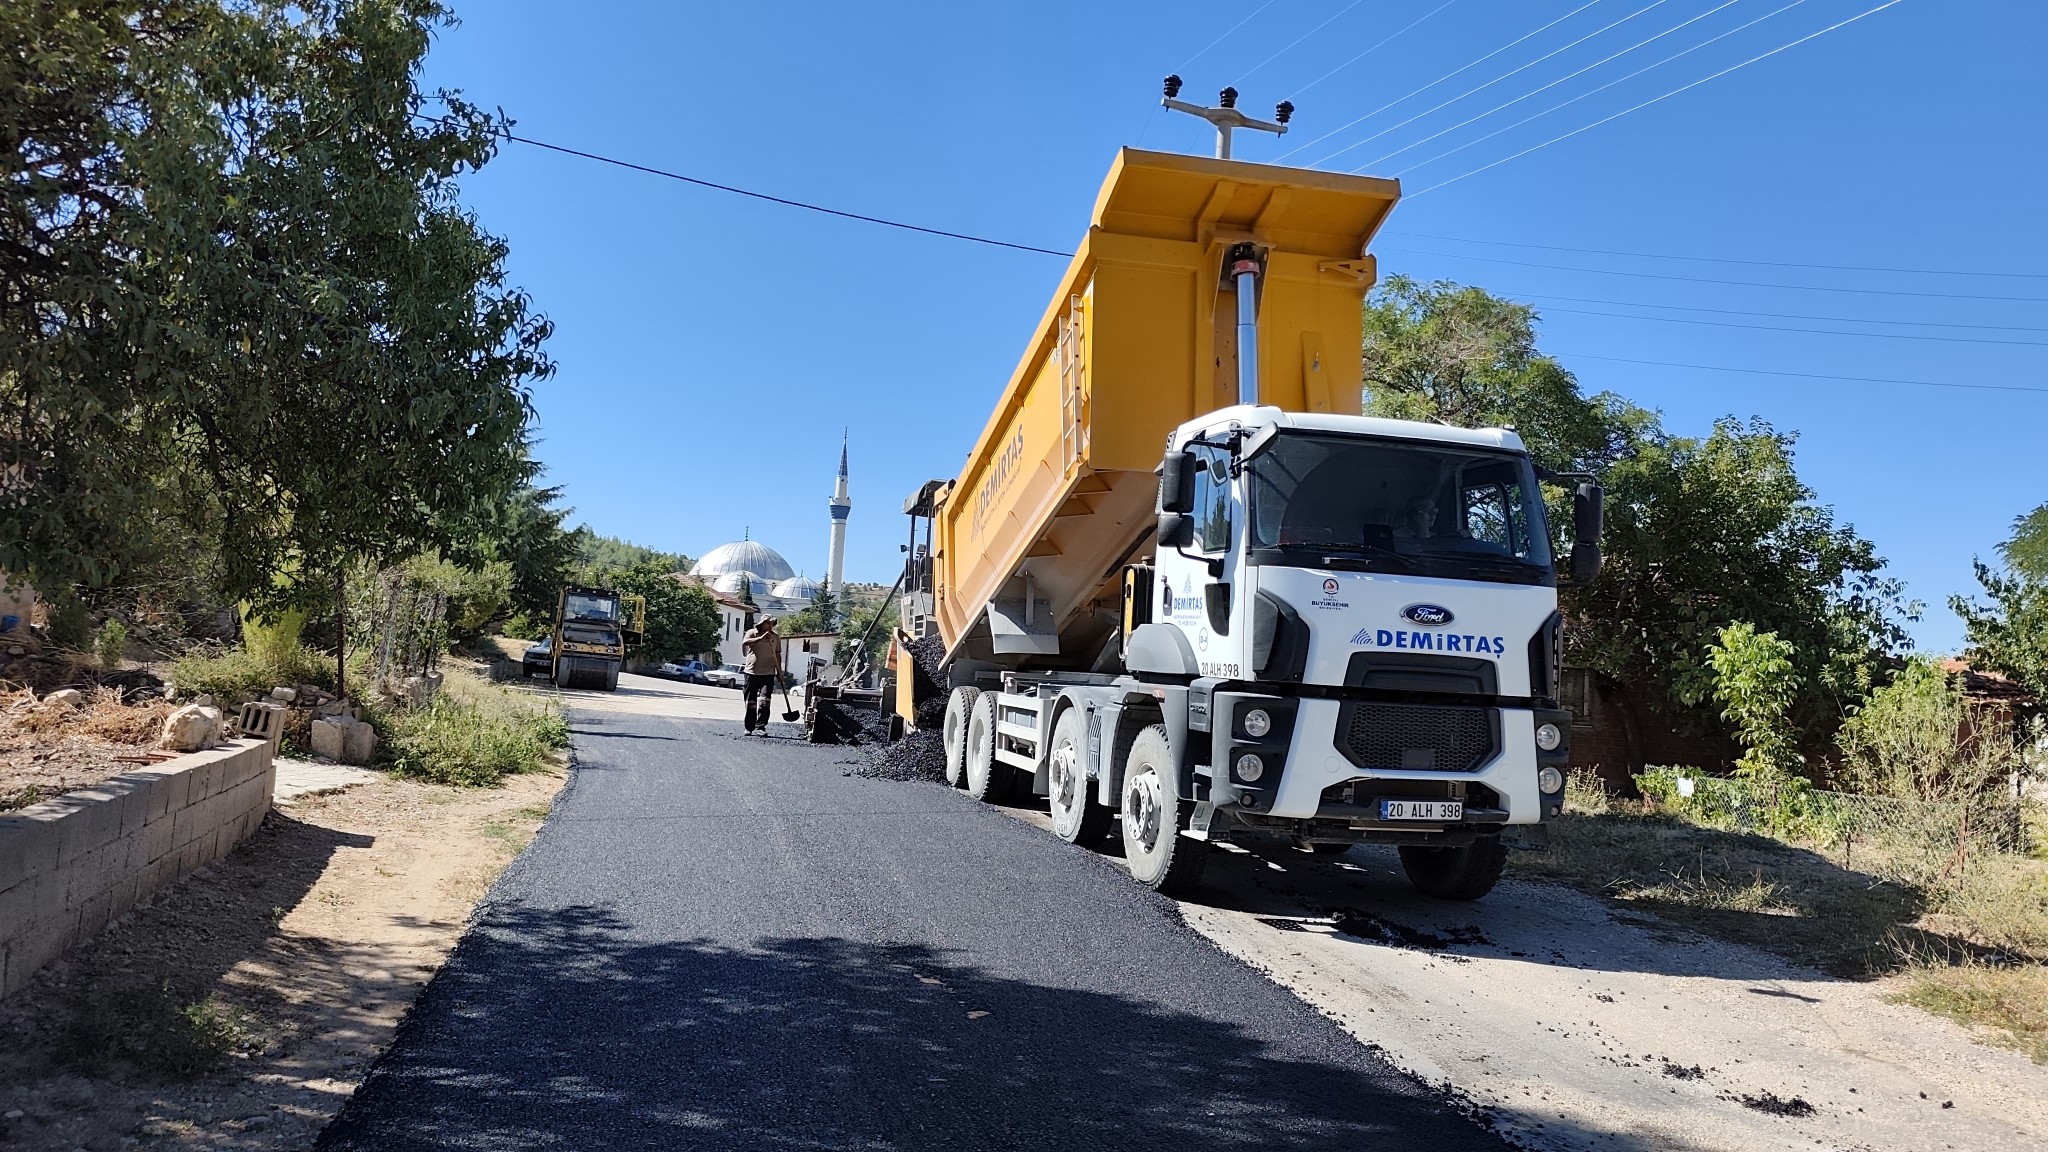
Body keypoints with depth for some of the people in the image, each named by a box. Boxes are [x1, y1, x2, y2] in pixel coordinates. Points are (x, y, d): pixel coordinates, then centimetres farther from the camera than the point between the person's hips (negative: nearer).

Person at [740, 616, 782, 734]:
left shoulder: (776, 637, 13)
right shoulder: (752, 633, 4)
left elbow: (778, 654, 17)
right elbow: (744, 642, -16)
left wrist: (779, 671, 11)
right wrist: (761, 638, -25)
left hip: (768, 673, 1)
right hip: (752, 672, -1)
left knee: (764, 701, -11)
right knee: (750, 702, 4)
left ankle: (761, 726, -10)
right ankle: (749, 727, 13)